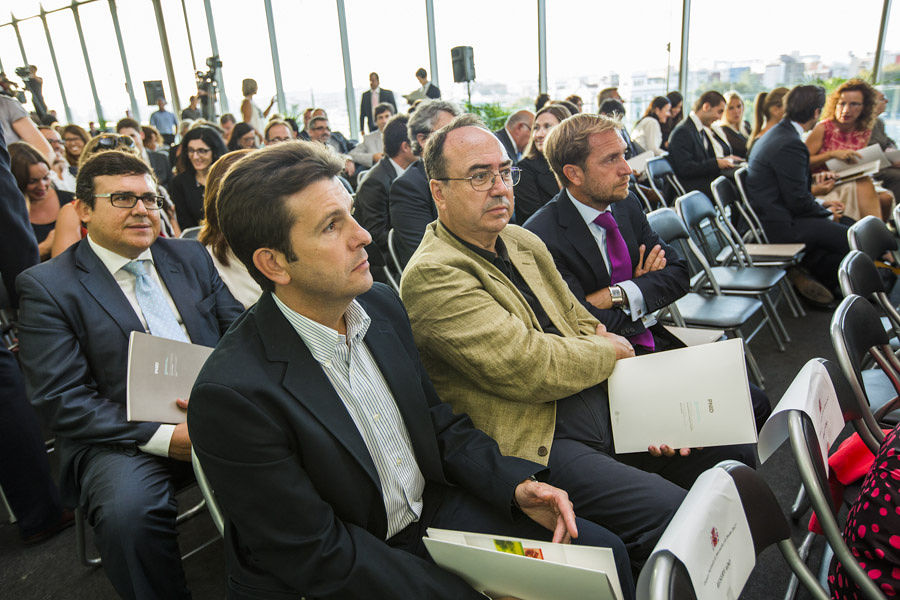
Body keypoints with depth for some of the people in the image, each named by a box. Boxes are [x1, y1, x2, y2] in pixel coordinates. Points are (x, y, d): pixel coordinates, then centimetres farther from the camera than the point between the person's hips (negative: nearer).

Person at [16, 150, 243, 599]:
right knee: (128, 511, -32)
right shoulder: (45, 286, 1)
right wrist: (164, 436, -19)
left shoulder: (191, 257, 14)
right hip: (123, 434, -3)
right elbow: (61, 398, -7)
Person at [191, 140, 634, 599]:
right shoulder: (232, 395, -25)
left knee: (603, 553, -1)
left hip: (430, 508, 6)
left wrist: (516, 484, -8)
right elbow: (317, 556, -20)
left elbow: (437, 422, 6)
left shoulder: (381, 304, -4)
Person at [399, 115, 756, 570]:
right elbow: (526, 367, -23)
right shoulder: (431, 275, -17)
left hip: (606, 411, 9)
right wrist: (611, 351, -5)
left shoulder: (524, 241, 11)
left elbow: (583, 323, 13)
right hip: (535, 445, -8)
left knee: (734, 453, 9)